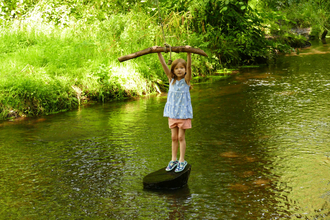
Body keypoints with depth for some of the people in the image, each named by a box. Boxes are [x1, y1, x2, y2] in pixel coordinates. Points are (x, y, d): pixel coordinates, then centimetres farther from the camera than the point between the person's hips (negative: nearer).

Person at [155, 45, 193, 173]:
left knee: (181, 137, 1)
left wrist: (188, 52, -35)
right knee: (174, 137, 10)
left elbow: (189, 66, -21)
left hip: (184, 113, -3)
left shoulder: (186, 80, -6)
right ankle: (173, 160, 19)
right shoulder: (171, 80, 2)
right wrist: (158, 53, -17)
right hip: (172, 113, 3)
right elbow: (164, 65, -6)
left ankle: (182, 161, 10)